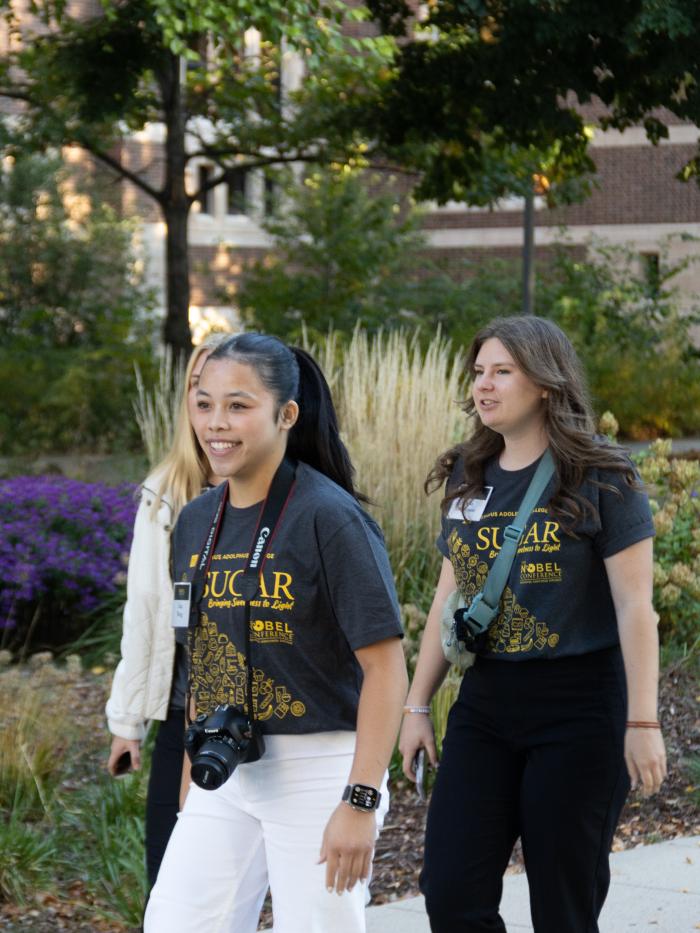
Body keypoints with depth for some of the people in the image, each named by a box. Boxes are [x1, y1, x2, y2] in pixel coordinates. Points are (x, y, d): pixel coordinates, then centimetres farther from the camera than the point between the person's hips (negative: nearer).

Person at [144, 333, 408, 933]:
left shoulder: (330, 518, -13)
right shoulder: (197, 522, 8)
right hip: (225, 772, 6)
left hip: (319, 770, -6)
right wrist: (190, 782, 15)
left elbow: (385, 665, -16)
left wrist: (360, 802, -20)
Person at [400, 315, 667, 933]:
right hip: (484, 703, 5)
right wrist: (417, 706, 13)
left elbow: (635, 605, -11)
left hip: (580, 708, -5)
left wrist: (643, 723, -15)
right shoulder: (468, 477, 9)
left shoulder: (600, 479, -9)